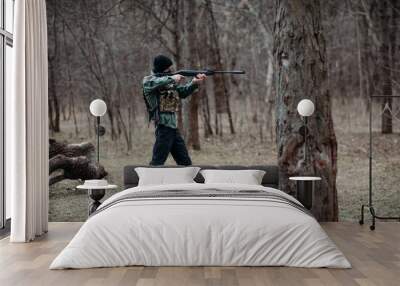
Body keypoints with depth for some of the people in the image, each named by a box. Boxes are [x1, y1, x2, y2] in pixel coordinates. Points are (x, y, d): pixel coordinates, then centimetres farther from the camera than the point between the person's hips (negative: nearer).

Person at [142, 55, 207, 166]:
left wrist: (194, 83, -3)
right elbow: (154, 83, -30)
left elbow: (183, 92, 14)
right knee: (157, 163, -7)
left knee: (185, 162, 13)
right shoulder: (149, 81, -6)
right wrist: (172, 78, -21)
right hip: (163, 126, -8)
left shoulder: (169, 81, 16)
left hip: (173, 126, 8)